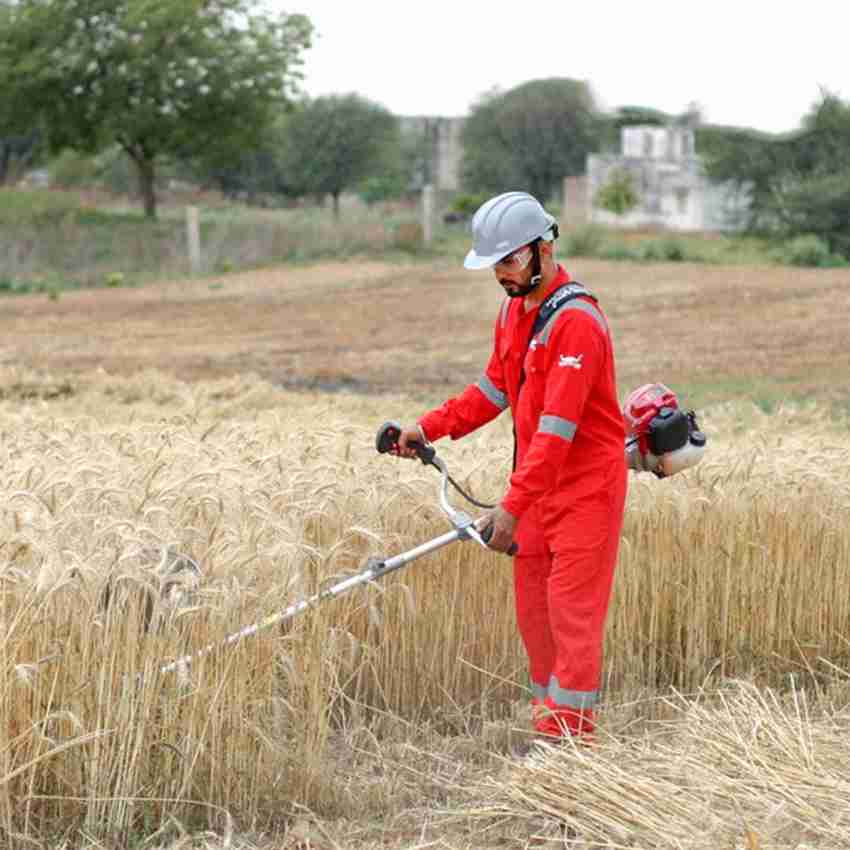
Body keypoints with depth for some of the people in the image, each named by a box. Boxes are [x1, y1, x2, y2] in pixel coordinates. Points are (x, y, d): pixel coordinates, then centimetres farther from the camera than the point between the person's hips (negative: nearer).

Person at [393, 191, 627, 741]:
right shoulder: (515, 310, 9)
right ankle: (548, 716, 21)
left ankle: (572, 731, -4)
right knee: (532, 604, 11)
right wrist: (430, 428, 7)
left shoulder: (576, 321, -22)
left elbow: (557, 428, -27)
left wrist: (513, 507, -30)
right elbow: (495, 389, 20)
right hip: (539, 480, 9)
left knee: (573, 608, -7)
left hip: (586, 484, -9)